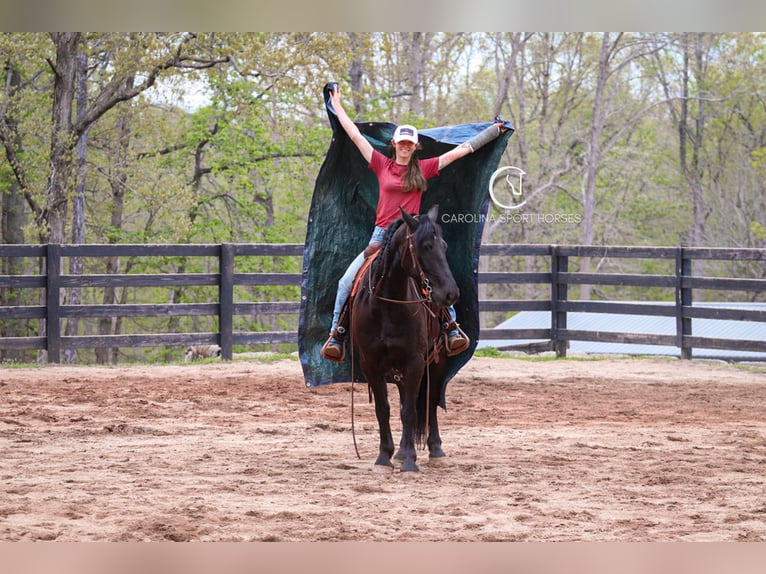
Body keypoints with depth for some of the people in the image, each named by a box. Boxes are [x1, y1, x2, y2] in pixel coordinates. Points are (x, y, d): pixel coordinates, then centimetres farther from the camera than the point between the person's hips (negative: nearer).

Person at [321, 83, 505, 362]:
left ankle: (452, 328, -11)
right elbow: (355, 136, 10)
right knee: (347, 282, -13)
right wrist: (337, 107, 13)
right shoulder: (382, 165, 7)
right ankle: (337, 334, -6)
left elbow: (459, 151, 10)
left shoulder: (424, 168, 7)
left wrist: (494, 131, 13)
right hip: (381, 236, 0)